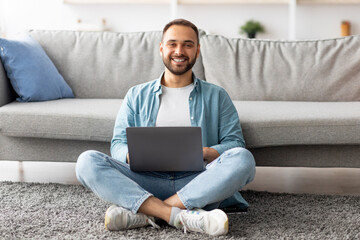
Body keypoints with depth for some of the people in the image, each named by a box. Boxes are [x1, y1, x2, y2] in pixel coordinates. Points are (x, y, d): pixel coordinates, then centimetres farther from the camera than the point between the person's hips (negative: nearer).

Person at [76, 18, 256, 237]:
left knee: (242, 159, -30)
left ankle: (140, 213, -31)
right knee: (87, 161, -23)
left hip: (198, 184, 0)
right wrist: (132, 154, -13)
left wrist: (206, 153, -14)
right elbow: (118, 143, 13)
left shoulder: (216, 96, 18)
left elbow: (235, 143, 9)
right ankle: (178, 215, -35)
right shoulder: (137, 96, 20)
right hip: (147, 181, 1)